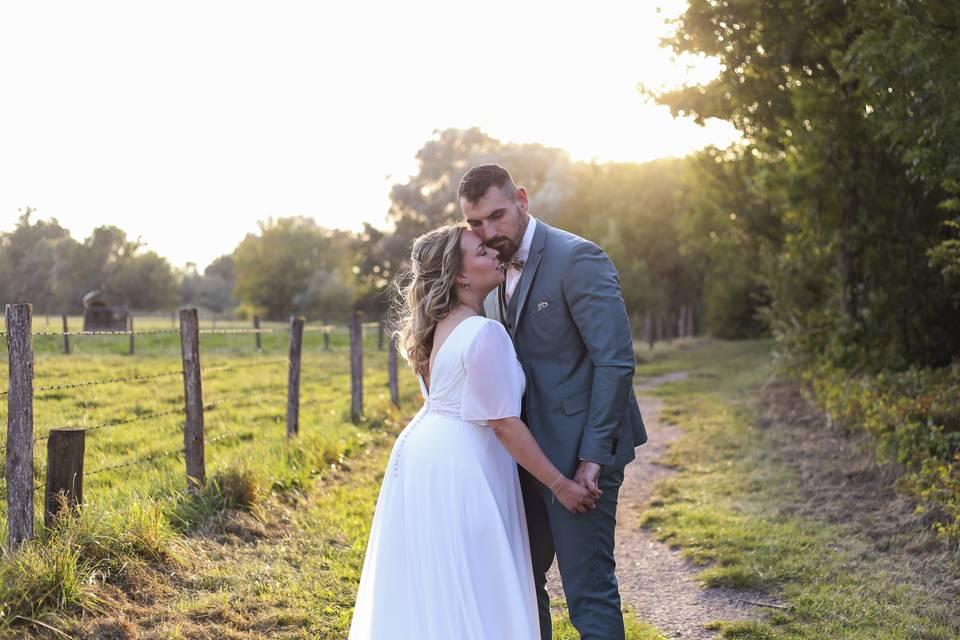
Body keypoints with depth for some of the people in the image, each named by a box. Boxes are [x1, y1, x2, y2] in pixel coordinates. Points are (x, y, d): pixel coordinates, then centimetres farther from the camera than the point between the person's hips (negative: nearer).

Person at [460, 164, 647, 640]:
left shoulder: (577, 259, -14)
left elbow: (616, 361, -19)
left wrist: (593, 456, -20)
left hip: (579, 455, -8)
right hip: (529, 453, 8)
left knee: (588, 587, -4)